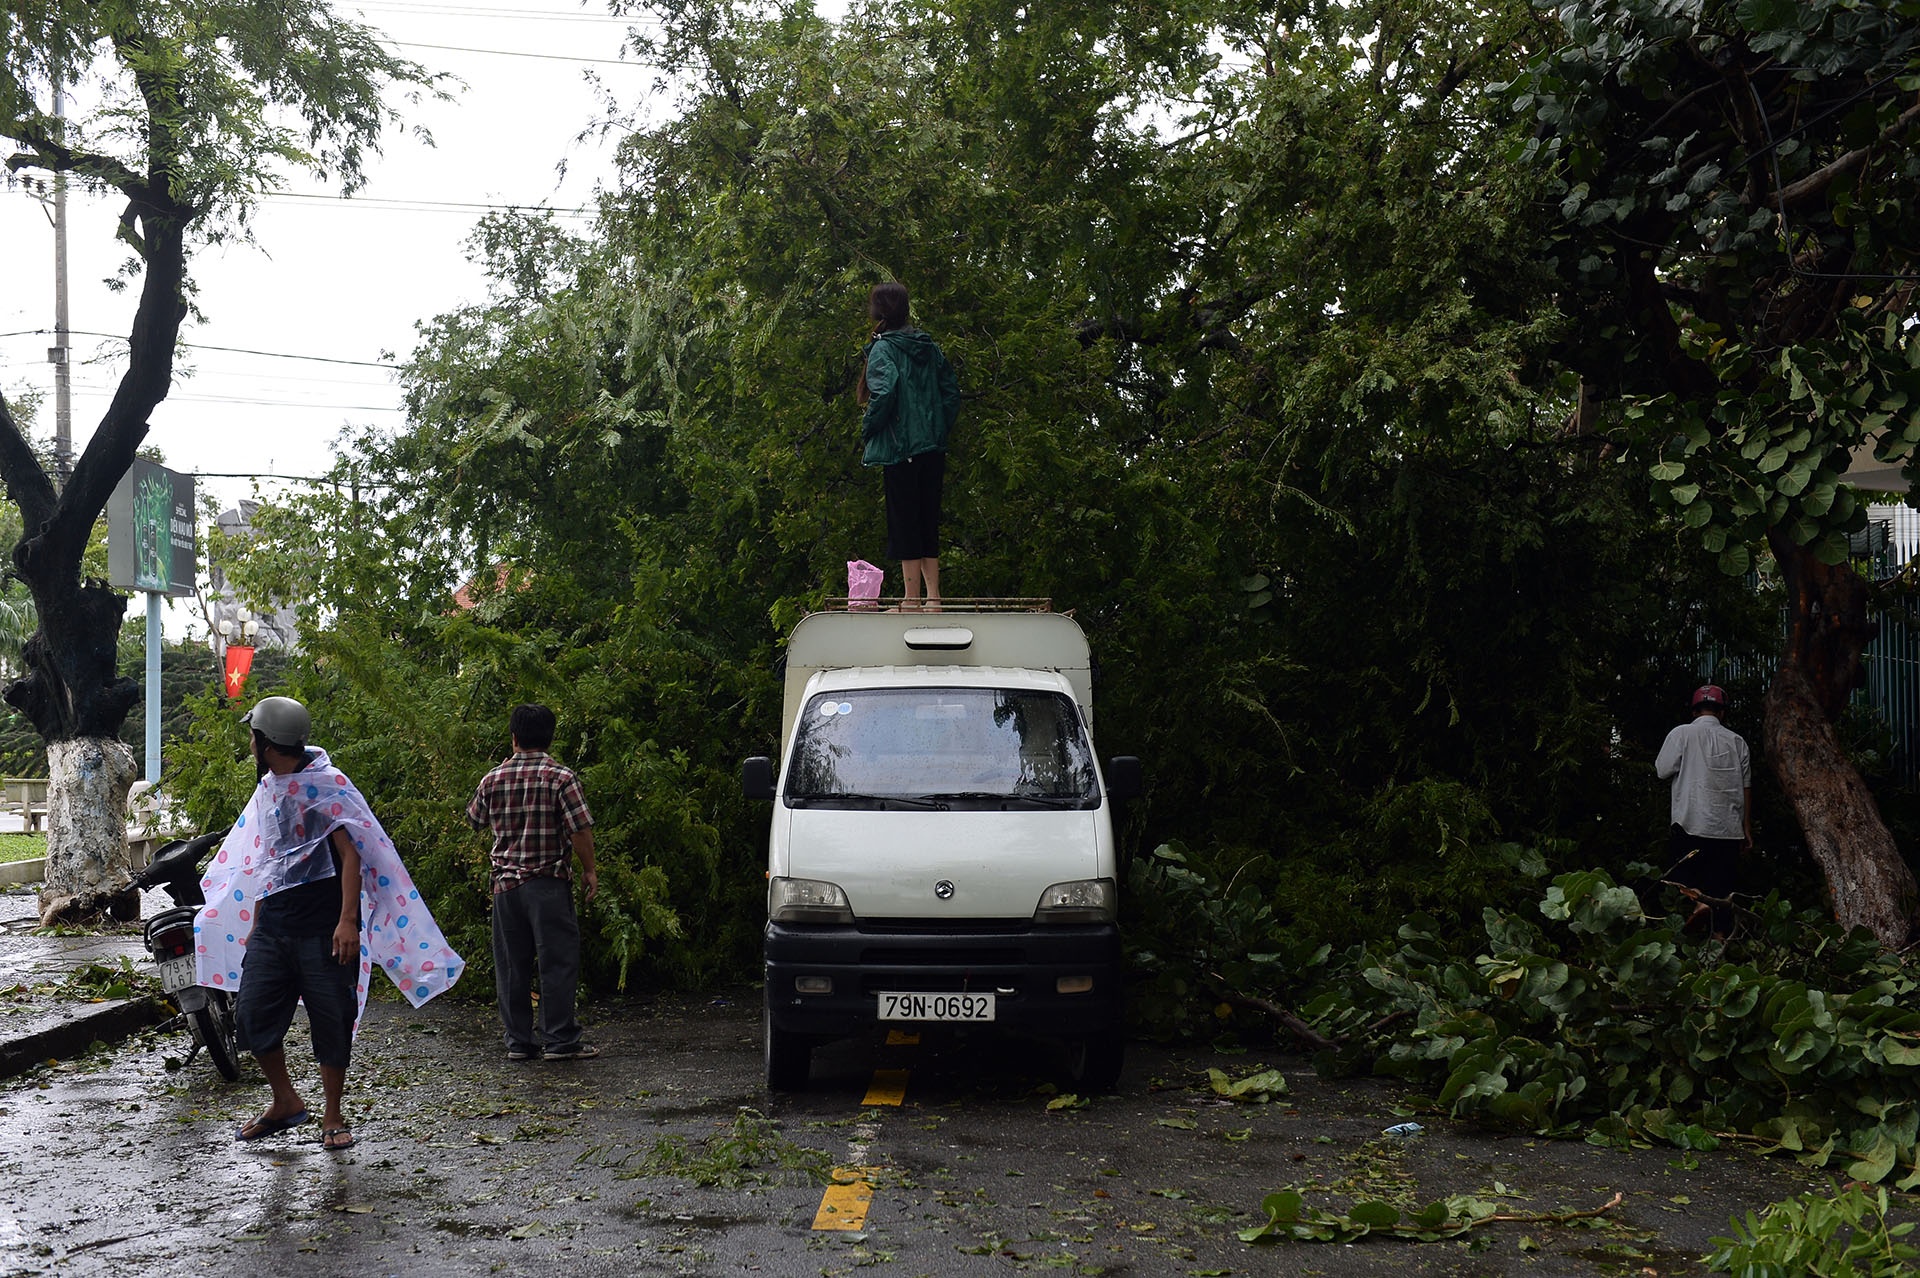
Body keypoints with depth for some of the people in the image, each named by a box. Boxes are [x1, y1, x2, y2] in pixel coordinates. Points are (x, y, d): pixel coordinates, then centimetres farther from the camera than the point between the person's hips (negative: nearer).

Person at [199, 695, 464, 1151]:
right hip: (272, 924, 7)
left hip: (322, 926, -7)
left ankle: (333, 1119, 14)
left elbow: (351, 854, -15)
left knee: (333, 1021, 1)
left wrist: (348, 920, -23)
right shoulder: (267, 789, 14)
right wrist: (255, 923, 23)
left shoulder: (327, 784, -9)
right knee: (251, 1014, 2)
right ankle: (286, 1102, 20)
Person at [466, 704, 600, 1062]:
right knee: (558, 962, 1)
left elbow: (475, 820, 21)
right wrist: (589, 870, 2)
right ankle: (560, 1041, 1)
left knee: (512, 965, 9)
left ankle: (518, 1041, 13)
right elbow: (581, 830, -13)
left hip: (506, 884, 4)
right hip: (549, 884, -4)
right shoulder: (561, 778, -9)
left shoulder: (493, 779, 4)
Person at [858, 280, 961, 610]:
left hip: (899, 448, -6)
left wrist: (867, 429, -9)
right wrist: (938, 431, 16)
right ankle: (933, 598, 11)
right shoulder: (930, 347, 11)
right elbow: (951, 393, 10)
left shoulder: (883, 348, -7)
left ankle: (911, 598, -3)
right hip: (932, 449, 6)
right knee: (928, 524, 11)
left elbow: (884, 392, -21)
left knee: (904, 524, -2)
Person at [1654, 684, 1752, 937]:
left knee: (1684, 876, 2)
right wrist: (1747, 828, 14)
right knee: (1721, 887, 7)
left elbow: (1662, 771, 0)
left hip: (1691, 824, -3)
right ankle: (1720, 936, 3)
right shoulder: (1736, 741, 10)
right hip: (1728, 828, 3)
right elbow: (1746, 787, 10)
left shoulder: (1681, 734, 0)